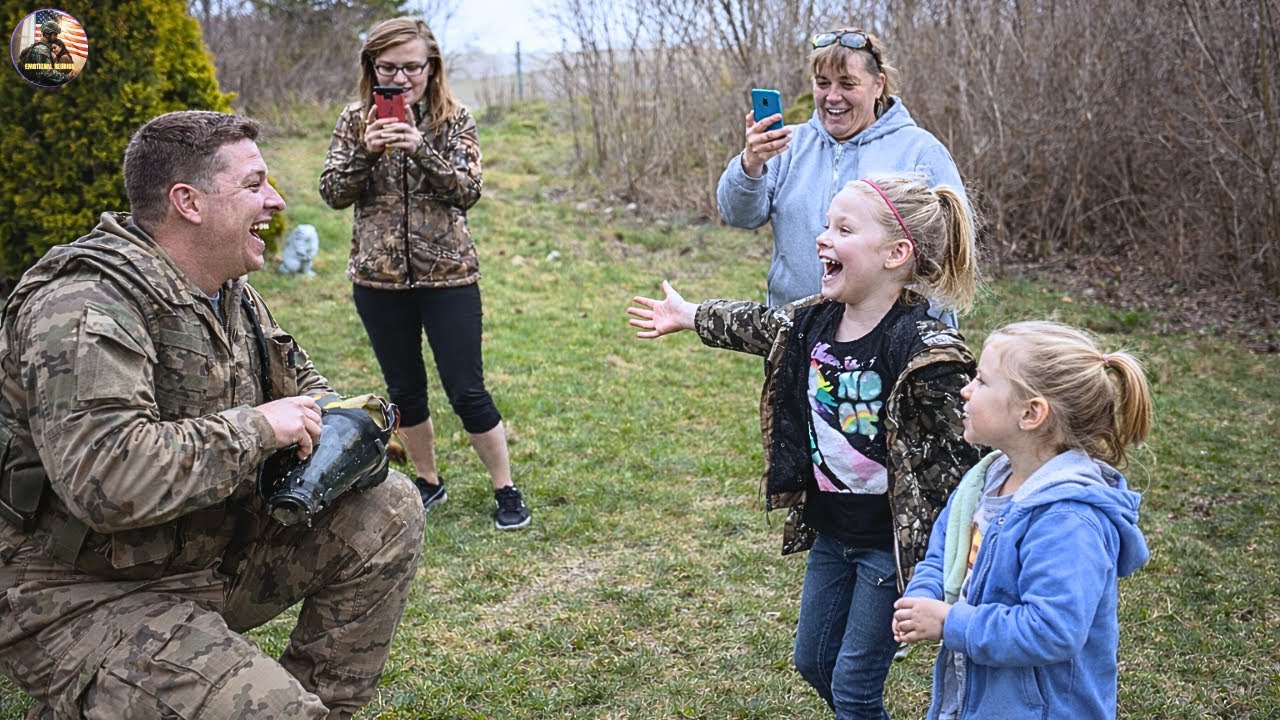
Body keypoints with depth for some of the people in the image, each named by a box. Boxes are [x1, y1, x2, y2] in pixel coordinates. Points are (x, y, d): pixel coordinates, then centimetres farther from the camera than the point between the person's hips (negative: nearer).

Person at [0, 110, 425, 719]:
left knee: (389, 512, -1)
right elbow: (106, 479, -36)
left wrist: (329, 421, -2)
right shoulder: (85, 309, -23)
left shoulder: (229, 292, 6)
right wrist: (257, 428, -25)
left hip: (211, 550, 9)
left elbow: (297, 379, 23)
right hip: (83, 599, -9)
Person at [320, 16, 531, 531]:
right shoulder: (356, 119, 2)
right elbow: (333, 194, -3)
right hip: (378, 279, 3)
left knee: (466, 391, -2)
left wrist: (420, 148, -25)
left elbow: (467, 191, -12)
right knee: (405, 390, 13)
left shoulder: (454, 119, -2)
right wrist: (366, 151, -20)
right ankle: (429, 482, 32)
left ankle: (506, 490, 14)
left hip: (448, 276, -2)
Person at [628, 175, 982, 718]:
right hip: (829, 531, 8)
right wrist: (687, 316, 33)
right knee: (813, 659, 21)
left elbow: (956, 455, -24)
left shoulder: (922, 348, -27)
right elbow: (756, 325, 18)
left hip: (891, 544, -7)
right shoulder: (812, 322, -4)